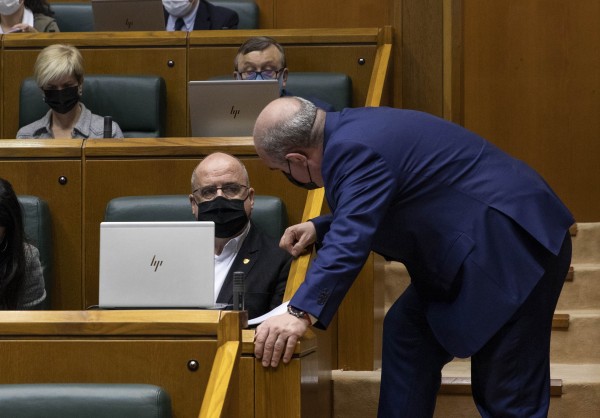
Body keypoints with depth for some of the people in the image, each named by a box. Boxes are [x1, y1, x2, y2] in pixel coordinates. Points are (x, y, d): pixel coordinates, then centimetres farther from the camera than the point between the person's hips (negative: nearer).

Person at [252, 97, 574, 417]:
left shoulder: (354, 150, -20)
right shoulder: (351, 128, 11)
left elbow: (351, 239, -32)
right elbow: (366, 210, 27)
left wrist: (301, 312, -39)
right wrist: (319, 228, 13)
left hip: (515, 247, -11)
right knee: (407, 333, 13)